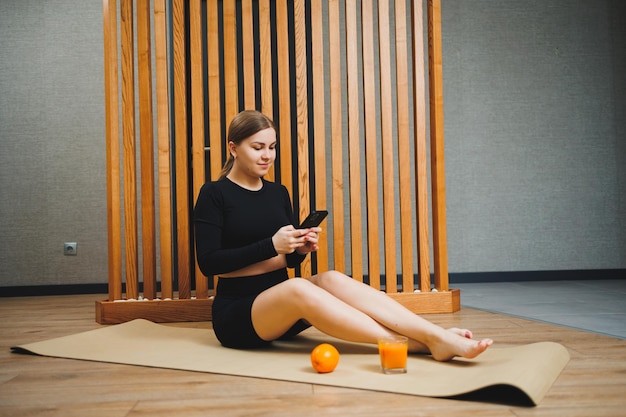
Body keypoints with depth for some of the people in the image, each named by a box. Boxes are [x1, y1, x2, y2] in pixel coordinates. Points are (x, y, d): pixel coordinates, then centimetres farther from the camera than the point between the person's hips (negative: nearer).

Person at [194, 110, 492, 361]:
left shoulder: (278, 193, 12)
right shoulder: (214, 195, -4)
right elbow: (208, 262, -13)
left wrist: (300, 249, -8)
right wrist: (271, 245, -21)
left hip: (281, 305, 5)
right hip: (237, 314, -5)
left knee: (332, 279, -27)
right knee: (297, 288, -36)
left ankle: (438, 336, -39)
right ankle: (418, 344, -42)